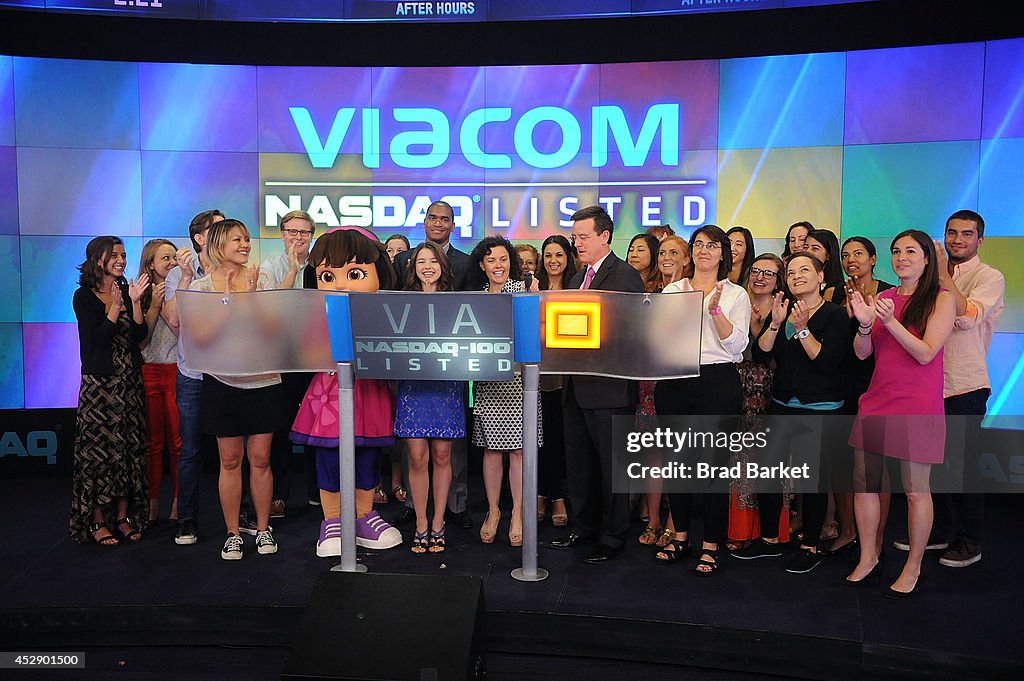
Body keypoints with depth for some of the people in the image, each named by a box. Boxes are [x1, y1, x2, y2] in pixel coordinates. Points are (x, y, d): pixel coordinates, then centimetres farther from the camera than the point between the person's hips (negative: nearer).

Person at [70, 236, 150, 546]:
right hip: (99, 382, -4)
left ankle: (123, 517, 14)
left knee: (129, 448, 5)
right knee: (99, 449, -2)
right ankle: (97, 522, 7)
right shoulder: (84, 296, -2)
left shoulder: (128, 291, 10)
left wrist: (135, 302, -11)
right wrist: (116, 306, -19)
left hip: (130, 381, 4)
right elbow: (98, 338, -12)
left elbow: (139, 335, 0)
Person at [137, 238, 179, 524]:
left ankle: (178, 505, 9)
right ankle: (151, 506, 15)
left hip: (177, 371, -1)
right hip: (148, 373, 1)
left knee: (178, 442, -1)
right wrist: (155, 304, -6)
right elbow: (140, 338, 0)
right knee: (152, 442, 6)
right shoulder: (142, 294, 8)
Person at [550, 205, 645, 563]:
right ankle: (584, 526, 32)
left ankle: (612, 537, 18)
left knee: (611, 465, 4)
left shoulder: (625, 276, -11)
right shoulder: (578, 278, 16)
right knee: (578, 462, 17)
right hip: (577, 387, 9)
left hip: (609, 389, -8)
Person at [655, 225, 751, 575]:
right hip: (673, 382, 3)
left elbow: (737, 344, -4)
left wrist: (715, 310, -14)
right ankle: (680, 535, 25)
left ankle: (711, 545, 11)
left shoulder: (735, 295, 5)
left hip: (717, 383, -3)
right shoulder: (672, 290, 12)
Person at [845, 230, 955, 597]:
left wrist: (891, 322, -23)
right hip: (877, 401, 5)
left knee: (915, 490, 1)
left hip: (916, 407, -5)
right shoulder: (883, 297, 10)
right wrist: (864, 324, -14)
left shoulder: (942, 299, -3)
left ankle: (913, 568, 17)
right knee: (863, 482, 7)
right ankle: (868, 560, 20)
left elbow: (926, 353, -12)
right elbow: (862, 353, 6)